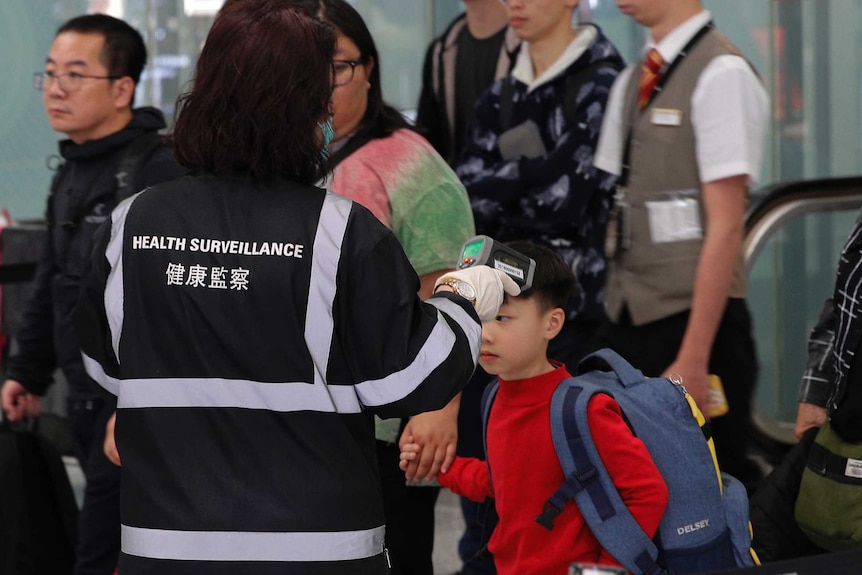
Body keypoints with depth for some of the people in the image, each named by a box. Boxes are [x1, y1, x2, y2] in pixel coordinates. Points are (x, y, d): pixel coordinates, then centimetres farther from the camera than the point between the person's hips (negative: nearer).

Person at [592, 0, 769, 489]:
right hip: (626, 321, 8)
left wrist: (693, 358, -20)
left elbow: (725, 228, -17)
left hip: (693, 324, -8)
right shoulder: (632, 82, 13)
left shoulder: (721, 75, -12)